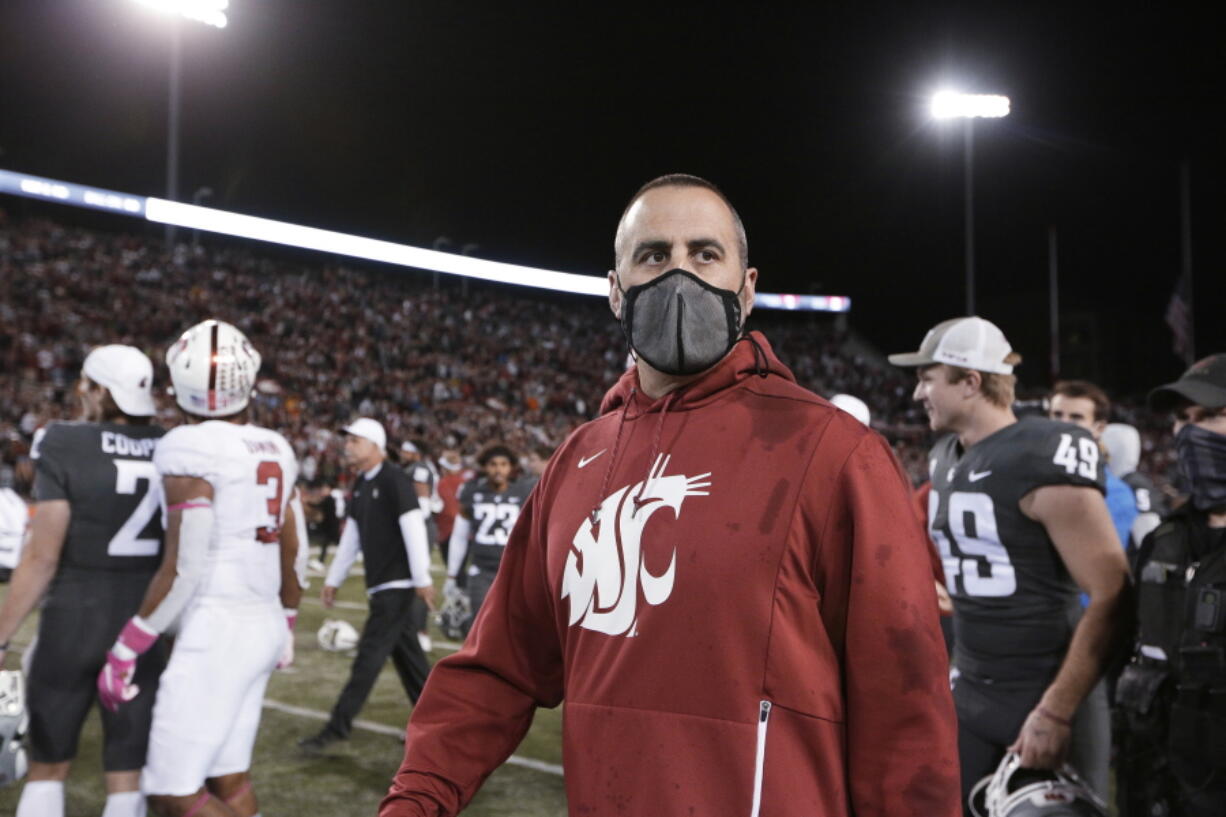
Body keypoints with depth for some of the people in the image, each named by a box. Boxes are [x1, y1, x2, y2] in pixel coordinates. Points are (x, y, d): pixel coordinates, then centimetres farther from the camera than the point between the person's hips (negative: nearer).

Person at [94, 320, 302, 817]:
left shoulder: (191, 450, -13)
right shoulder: (274, 450, 9)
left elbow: (183, 570, -16)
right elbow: (291, 554, 16)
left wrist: (123, 652, -8)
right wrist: (286, 625, 30)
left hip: (217, 631, -8)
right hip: (263, 624, 8)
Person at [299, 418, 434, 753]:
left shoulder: (394, 480, -14)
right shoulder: (360, 485, 13)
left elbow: (414, 528, -18)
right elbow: (352, 536, 19)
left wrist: (422, 579, -21)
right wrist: (334, 579, 20)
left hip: (397, 583, -9)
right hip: (380, 584, 9)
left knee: (369, 656, -5)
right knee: (406, 654, 14)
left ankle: (338, 727, -1)